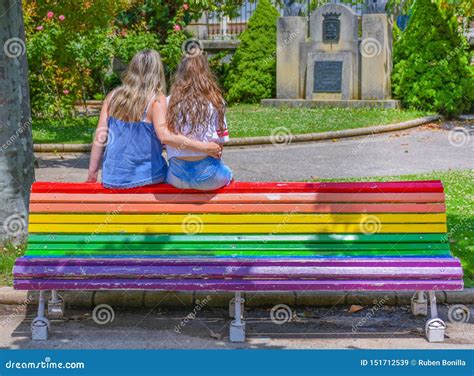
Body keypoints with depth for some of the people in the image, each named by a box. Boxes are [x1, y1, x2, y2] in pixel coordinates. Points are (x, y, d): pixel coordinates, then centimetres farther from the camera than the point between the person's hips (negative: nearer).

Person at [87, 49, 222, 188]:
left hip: (113, 178, 5)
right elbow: (164, 135, -24)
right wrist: (204, 147, -22)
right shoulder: (156, 99, -10)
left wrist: (92, 173, 9)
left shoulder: (113, 97, 3)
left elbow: (100, 137, 2)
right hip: (146, 176, -4)